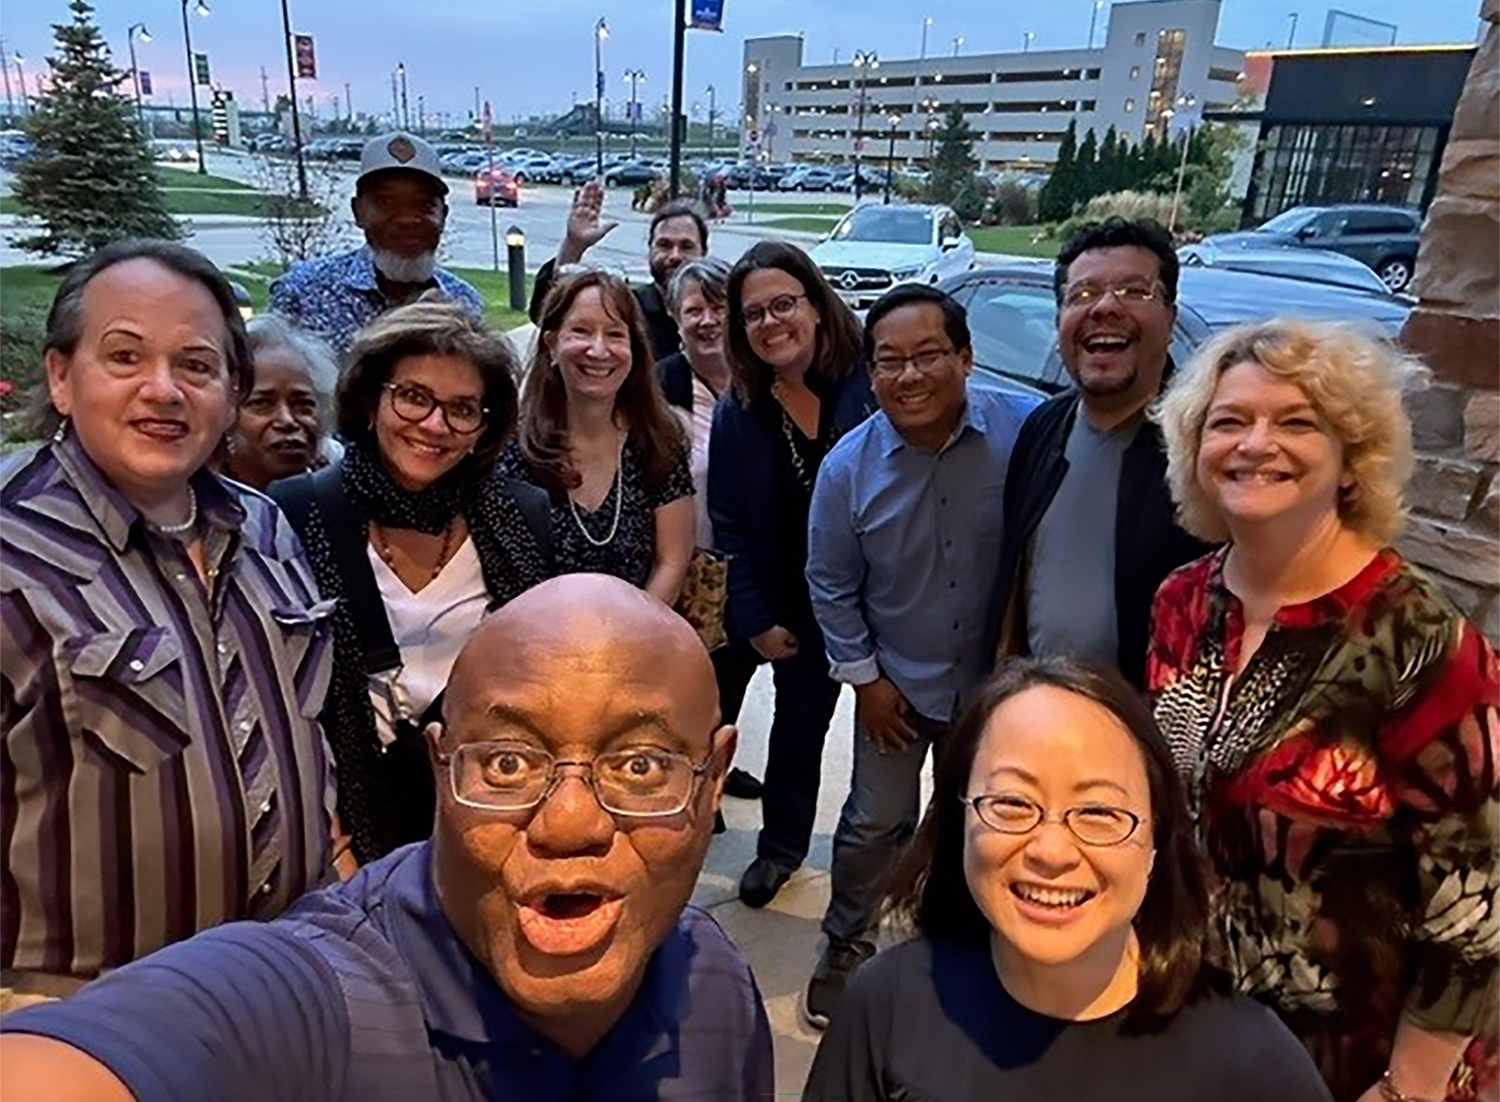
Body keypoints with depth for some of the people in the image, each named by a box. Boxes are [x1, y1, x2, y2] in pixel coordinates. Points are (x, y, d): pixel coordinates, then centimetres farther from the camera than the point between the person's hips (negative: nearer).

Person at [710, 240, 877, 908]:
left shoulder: (869, 384, -15)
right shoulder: (739, 414, -5)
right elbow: (731, 526, 0)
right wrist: (755, 620, -3)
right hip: (799, 608, 2)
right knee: (797, 723, 20)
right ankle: (780, 847, 42)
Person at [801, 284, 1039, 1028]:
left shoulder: (1027, 432, -23)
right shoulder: (848, 465, -17)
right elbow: (831, 585, -4)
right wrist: (863, 678, -3)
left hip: (999, 679, 1)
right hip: (897, 680, 0)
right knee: (875, 824, 12)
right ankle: (846, 951, 37)